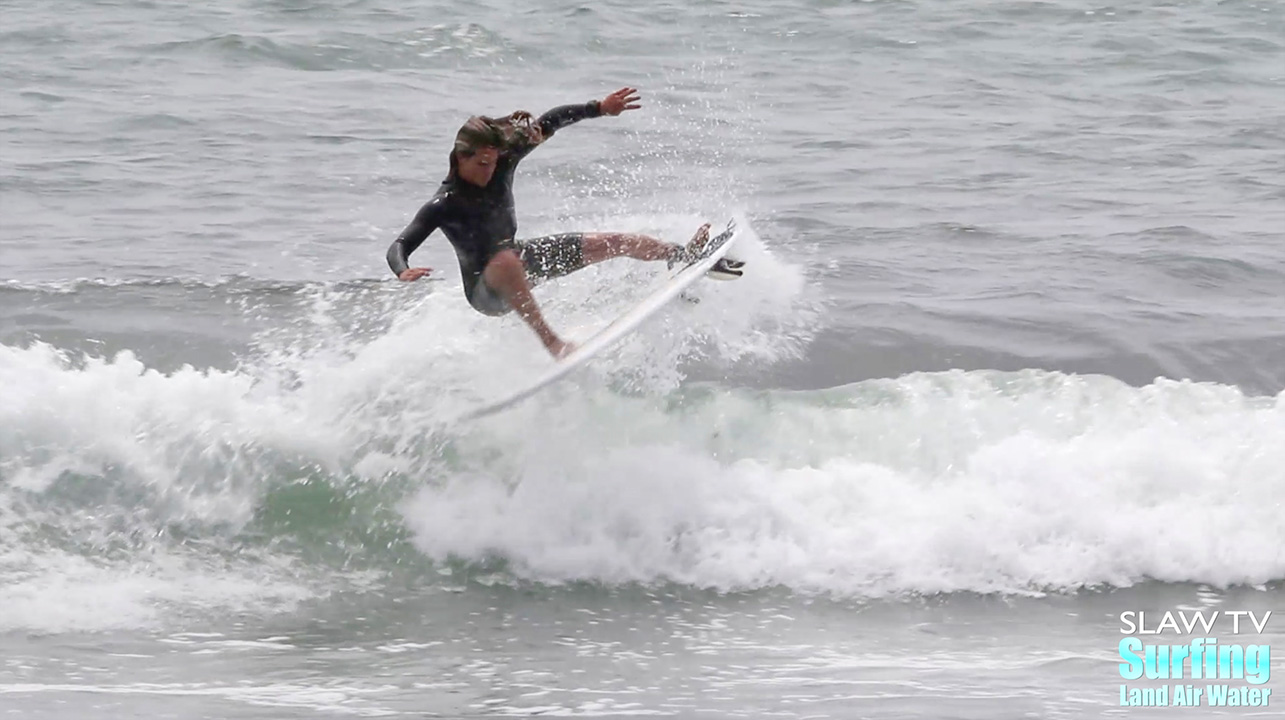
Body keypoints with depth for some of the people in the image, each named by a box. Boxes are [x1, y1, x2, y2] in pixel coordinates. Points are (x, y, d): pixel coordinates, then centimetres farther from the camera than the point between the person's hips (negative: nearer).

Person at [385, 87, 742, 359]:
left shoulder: (501, 164, -11)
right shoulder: (442, 206, -25)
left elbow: (548, 123, -5)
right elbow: (399, 247, -31)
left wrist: (599, 108, -12)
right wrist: (404, 272, -54)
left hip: (521, 262, 7)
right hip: (486, 289, -7)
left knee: (615, 242, 7)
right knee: (507, 261, -45)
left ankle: (687, 255, 25)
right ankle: (552, 343, -47)